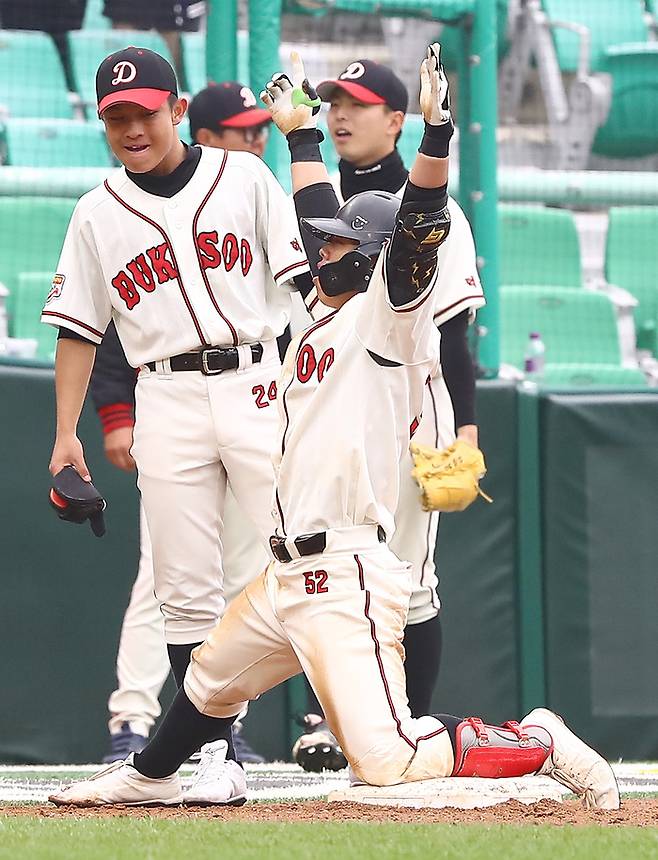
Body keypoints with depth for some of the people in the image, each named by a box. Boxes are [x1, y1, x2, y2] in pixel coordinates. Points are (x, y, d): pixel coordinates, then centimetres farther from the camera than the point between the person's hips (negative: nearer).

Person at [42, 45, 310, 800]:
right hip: (167, 398, 2)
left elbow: (302, 280, 4)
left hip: (259, 382, -2)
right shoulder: (97, 215, 10)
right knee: (185, 589, 0)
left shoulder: (245, 179, 5)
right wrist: (66, 433, 5)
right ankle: (209, 746, 4)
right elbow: (78, 331, 12)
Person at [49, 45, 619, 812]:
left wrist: (436, 128, -32)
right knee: (210, 680, 28)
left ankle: (540, 746, -5)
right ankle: (148, 777, 50)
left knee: (387, 759, -17)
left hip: (347, 576, -10)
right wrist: (299, 130, 39)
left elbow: (418, 225, -21)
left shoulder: (387, 317, -6)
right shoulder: (330, 315, 17)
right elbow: (321, 214, 31)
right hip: (288, 575, 10)